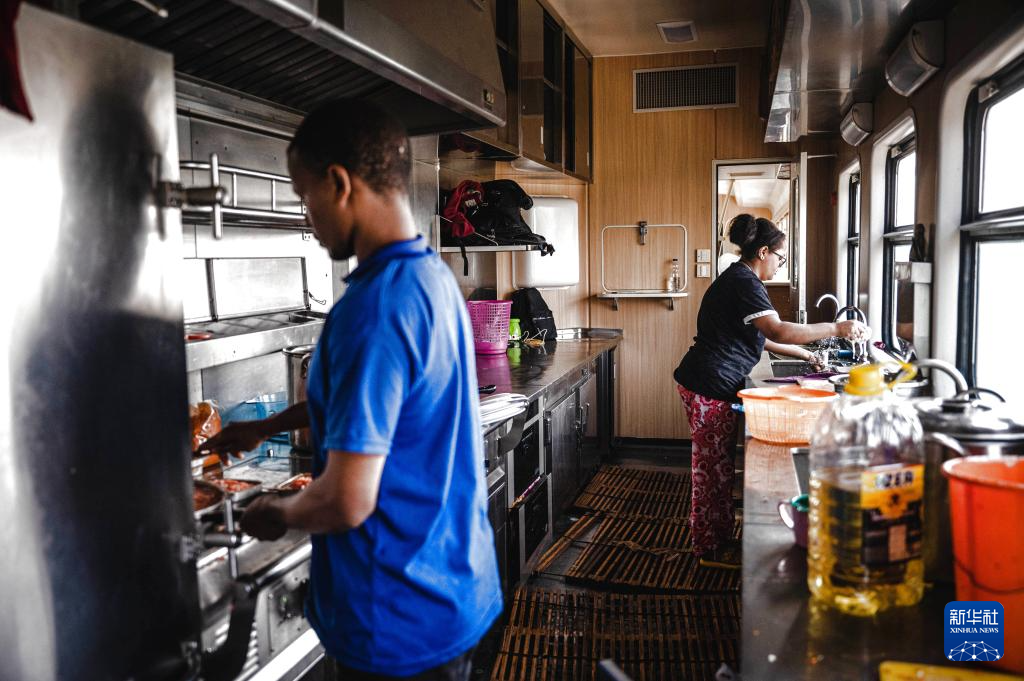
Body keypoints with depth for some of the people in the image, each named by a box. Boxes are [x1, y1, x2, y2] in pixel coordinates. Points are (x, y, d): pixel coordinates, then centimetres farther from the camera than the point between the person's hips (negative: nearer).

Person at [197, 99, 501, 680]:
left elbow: (347, 501, -27)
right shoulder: (434, 277, 2)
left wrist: (279, 516, -6)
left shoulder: (375, 307, -28)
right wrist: (266, 428, 25)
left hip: (403, 624, -8)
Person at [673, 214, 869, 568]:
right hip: (710, 386, -11)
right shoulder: (743, 283, -15)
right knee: (713, 468, -1)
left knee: (715, 466, 15)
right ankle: (711, 548, 9)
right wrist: (836, 329, -23)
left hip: (709, 384, 11)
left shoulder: (737, 280, 18)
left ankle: (716, 538, 25)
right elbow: (777, 331, -28)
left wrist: (803, 354, 21)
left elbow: (759, 337, 24)